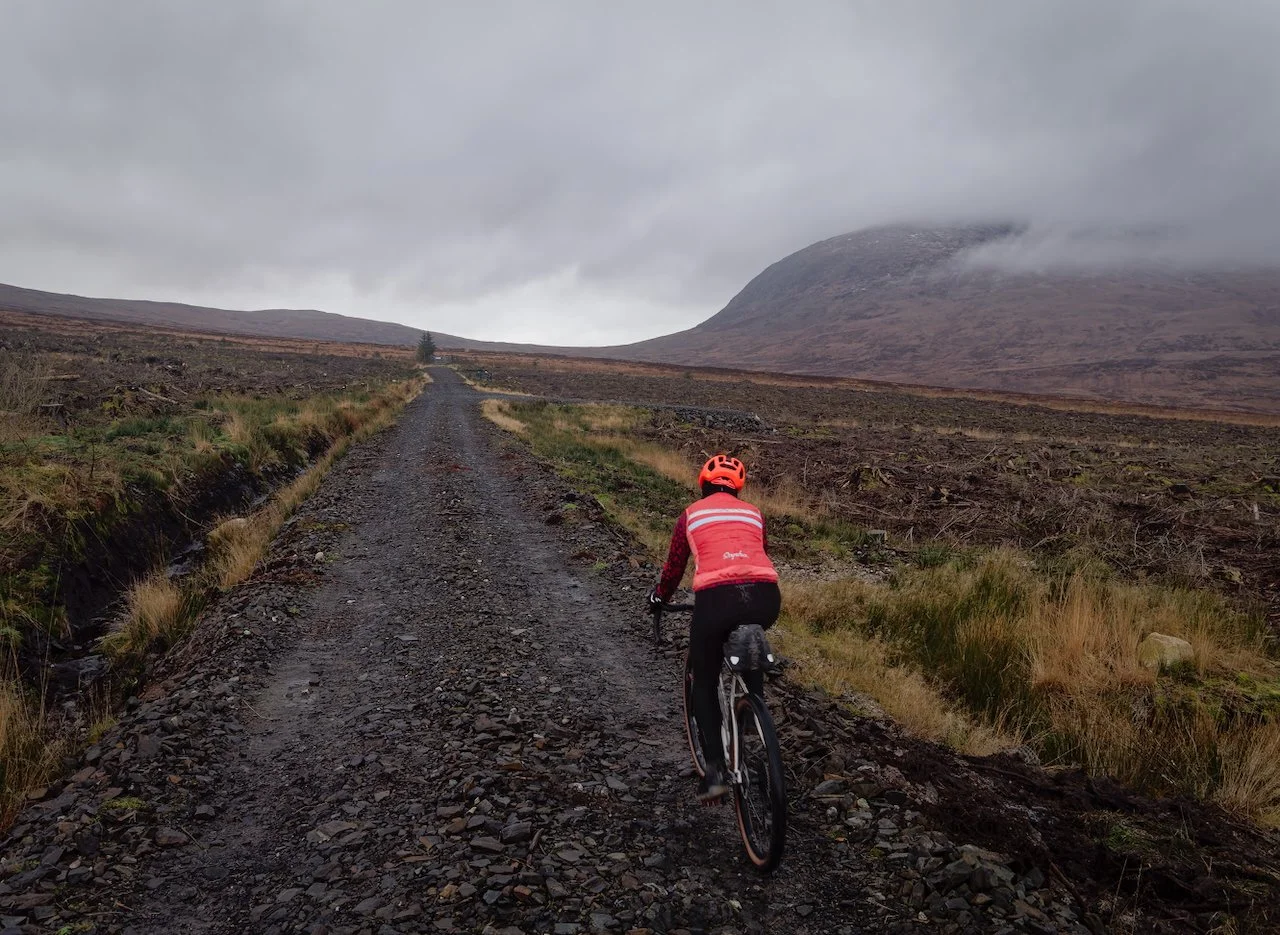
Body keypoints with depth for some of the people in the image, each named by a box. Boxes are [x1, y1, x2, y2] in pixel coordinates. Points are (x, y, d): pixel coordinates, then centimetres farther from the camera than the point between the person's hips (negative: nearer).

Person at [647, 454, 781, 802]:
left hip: (716, 600, -3)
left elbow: (674, 568, 26)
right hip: (765, 598, 3)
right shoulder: (753, 513, 26)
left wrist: (658, 600, 44)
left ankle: (716, 770, 6)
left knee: (704, 684, 18)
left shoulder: (691, 515, 20)